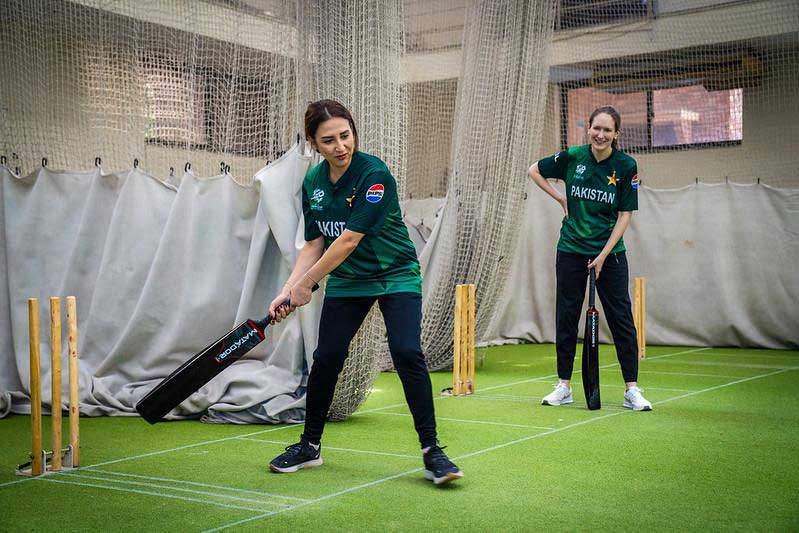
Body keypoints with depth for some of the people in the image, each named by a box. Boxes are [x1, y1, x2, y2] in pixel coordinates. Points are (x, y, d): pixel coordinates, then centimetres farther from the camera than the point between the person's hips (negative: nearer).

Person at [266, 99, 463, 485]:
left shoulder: (374, 174, -22)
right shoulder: (313, 182, -1)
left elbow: (349, 240, -24)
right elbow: (314, 245, 4)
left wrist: (305, 285, -17)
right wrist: (288, 289, -8)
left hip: (396, 276, -5)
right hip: (345, 282, 5)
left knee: (407, 353, -19)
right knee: (326, 358, 1)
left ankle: (431, 453, -10)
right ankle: (310, 446, 20)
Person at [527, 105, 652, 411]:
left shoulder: (626, 166, -8)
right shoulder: (573, 157, -4)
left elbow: (625, 214, -7)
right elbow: (534, 171, 11)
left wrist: (603, 255, -13)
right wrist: (560, 199, 1)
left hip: (609, 252, -1)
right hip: (571, 250, 1)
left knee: (621, 318, -1)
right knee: (566, 316, 6)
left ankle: (632, 390, 7)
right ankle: (564, 387, 17)